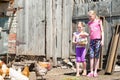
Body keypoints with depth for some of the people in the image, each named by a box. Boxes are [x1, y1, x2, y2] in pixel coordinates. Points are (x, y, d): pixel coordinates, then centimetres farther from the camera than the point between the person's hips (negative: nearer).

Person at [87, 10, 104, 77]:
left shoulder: (99, 21, 4)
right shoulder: (89, 23, 16)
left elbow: (102, 31, 1)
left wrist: (102, 40, -7)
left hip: (98, 40, -4)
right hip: (92, 40, 4)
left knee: (97, 56, -2)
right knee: (91, 56, -1)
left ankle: (95, 71, 1)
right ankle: (91, 72, 0)